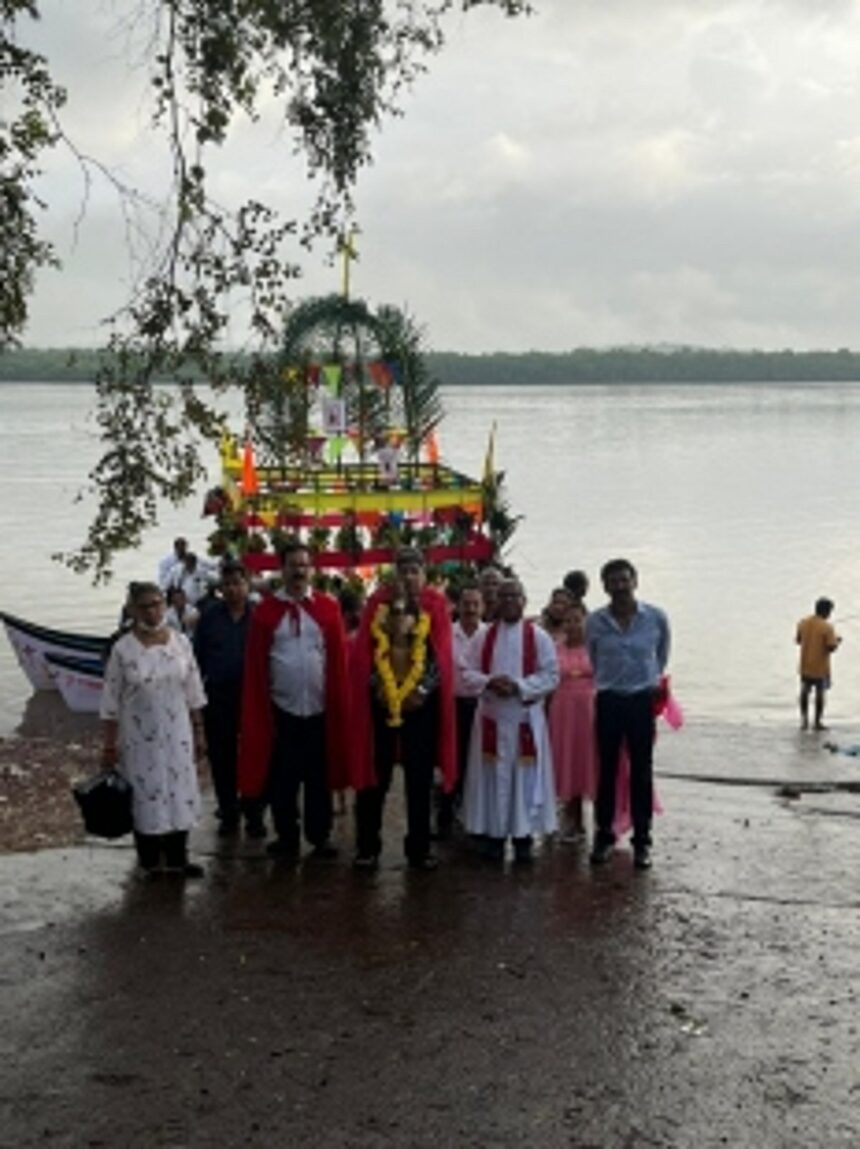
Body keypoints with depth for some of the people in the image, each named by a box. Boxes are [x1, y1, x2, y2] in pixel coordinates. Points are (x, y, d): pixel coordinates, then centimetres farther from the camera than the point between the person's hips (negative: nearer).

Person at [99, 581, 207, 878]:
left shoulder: (180, 643, -1)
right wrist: (109, 745, -6)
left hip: (176, 736, 3)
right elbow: (110, 702, -6)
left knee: (180, 792, 6)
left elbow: (193, 694, 5)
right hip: (139, 739, -2)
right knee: (144, 796, 5)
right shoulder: (122, 649, -9)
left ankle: (177, 858, 19)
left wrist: (198, 732, 6)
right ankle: (150, 862, 20)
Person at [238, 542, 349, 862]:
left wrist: (339, 706, -3)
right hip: (281, 709, 0)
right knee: (282, 779, 8)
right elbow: (255, 665, -1)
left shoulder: (328, 607, 0)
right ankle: (287, 837, 19)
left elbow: (339, 660, 0)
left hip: (320, 709, 0)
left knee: (319, 776, 10)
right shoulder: (266, 610, -1)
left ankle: (320, 836, 21)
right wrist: (260, 711, -5)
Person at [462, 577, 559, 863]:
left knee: (526, 778, 1)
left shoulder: (538, 637, 0)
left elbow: (551, 676, -4)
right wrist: (490, 682, -15)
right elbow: (469, 673, 5)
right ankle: (494, 835, 12)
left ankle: (523, 835, 8)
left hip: (526, 718, -2)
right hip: (491, 717, 2)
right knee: (494, 778, 4)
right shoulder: (485, 636, 7)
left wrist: (518, 686, -16)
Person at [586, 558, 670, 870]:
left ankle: (642, 841, 12)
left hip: (643, 700, 0)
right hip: (608, 701, 1)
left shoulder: (656, 618, -6)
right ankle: (604, 836, 18)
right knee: (606, 770, 7)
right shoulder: (595, 622, -5)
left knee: (642, 772, 4)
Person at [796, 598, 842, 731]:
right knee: (820, 694, 9)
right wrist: (836, 641, 1)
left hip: (805, 666, 5)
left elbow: (798, 640, 8)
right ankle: (818, 722, 16)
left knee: (805, 692, 17)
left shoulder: (803, 622, -3)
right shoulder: (827, 627, -19)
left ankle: (804, 720, 18)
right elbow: (831, 648, -20)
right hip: (820, 667, -5)